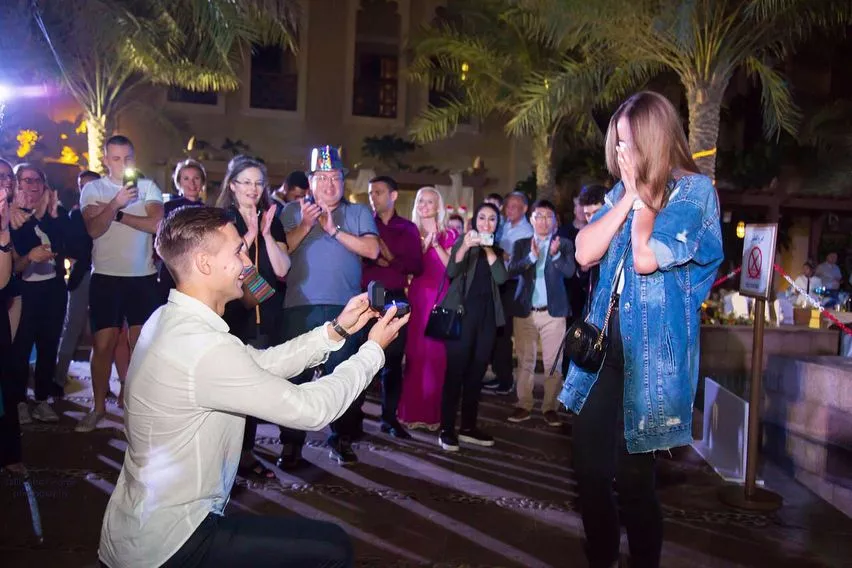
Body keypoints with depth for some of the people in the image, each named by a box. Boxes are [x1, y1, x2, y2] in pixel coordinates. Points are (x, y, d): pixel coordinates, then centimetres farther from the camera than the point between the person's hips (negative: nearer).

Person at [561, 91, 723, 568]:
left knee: (633, 474, 4)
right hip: (606, 340, 6)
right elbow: (585, 254, 1)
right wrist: (627, 197, -4)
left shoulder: (695, 190, -7)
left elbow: (647, 258, -20)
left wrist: (642, 192, -8)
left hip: (652, 347, -6)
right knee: (591, 466, 9)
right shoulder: (622, 192, 14)